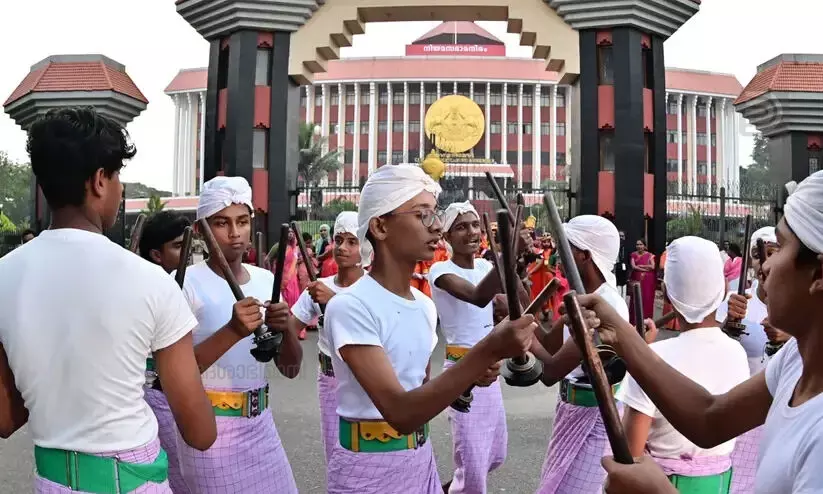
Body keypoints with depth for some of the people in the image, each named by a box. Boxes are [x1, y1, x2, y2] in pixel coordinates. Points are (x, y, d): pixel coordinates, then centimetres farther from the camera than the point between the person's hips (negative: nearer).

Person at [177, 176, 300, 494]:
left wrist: (285, 329, -16)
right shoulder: (187, 282, -12)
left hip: (261, 423, 5)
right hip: (210, 426, -5)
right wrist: (233, 331, -30)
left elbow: (291, 369, 4)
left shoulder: (266, 280, 4)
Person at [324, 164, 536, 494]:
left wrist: (470, 373, -7)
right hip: (368, 467, -7)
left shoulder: (425, 306, 2)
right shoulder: (350, 307, -21)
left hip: (422, 459, 7)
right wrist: (487, 352, -36)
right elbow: (400, 412, -29)